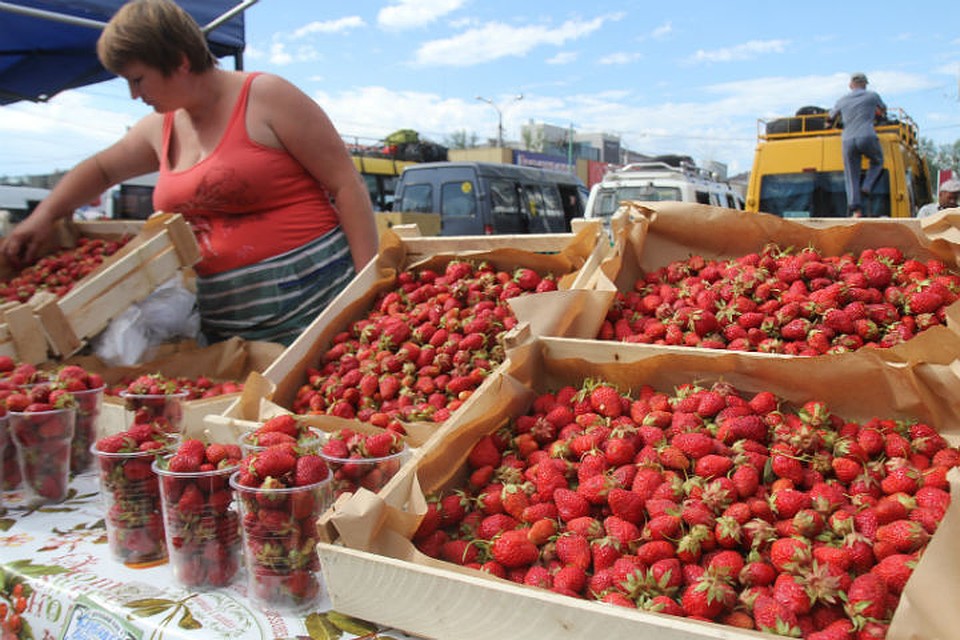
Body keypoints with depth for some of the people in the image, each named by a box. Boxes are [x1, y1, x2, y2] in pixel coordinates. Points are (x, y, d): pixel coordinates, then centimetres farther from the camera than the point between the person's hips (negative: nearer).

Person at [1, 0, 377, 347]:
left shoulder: (266, 98, -5)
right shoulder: (161, 129, 16)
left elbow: (347, 184, -8)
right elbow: (101, 169, 35)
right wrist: (45, 215, 19)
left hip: (311, 302, -6)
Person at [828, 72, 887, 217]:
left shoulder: (842, 101, 16)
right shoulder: (872, 96, 12)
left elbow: (830, 117, 31)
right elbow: (883, 110, 32)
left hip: (847, 140, 2)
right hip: (867, 137, -2)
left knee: (851, 178, 3)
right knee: (878, 161, 27)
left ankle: (856, 209, -7)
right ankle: (866, 187, 6)